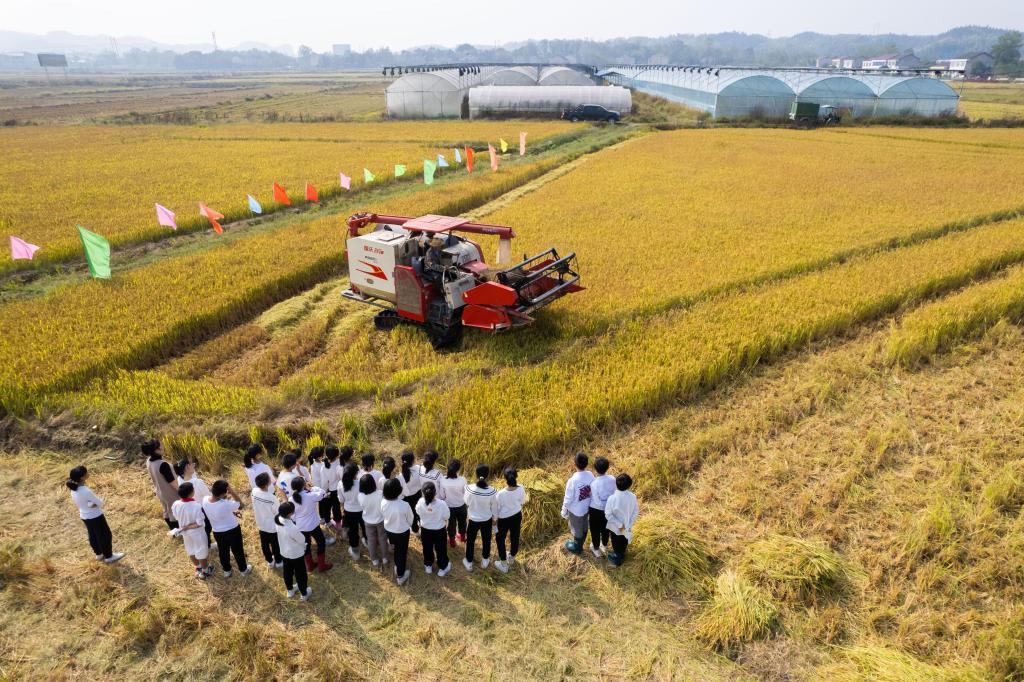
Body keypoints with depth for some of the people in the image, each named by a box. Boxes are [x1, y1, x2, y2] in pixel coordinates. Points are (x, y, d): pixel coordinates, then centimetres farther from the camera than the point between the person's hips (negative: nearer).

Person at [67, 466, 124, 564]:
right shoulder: (86, 491, -35)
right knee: (105, 535, 12)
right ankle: (109, 556, 28)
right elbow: (100, 503, -24)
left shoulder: (73, 489, -10)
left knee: (93, 536, 26)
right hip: (95, 517, -8)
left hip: (84, 516, 8)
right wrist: (94, 504, -7)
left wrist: (91, 504, -9)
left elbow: (79, 502, 4)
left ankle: (99, 554, 44)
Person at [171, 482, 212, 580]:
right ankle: (204, 571, 42)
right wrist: (188, 527, -16)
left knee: (191, 551, 29)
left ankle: (198, 568, 52)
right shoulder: (197, 506, -35)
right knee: (202, 552, 20)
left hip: (185, 533, 5)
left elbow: (176, 518, -3)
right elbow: (200, 523, -28)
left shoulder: (176, 505, -21)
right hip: (197, 533, -5)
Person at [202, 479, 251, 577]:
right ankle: (244, 569, 44)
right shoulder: (226, 504, -39)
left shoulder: (205, 500, -20)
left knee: (223, 552, 28)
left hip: (217, 532, 4)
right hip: (233, 530, -4)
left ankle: (226, 570, 50)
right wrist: (232, 492, -29)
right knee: (238, 551, 22)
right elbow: (240, 505, -19)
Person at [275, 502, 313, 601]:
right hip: (296, 554, -6)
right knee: (300, 574, 19)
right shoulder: (292, 529, -40)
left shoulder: (279, 519, -22)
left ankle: (290, 590, 53)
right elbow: (302, 540, -21)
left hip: (284, 552, 6)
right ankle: (304, 594, 41)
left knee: (287, 571, 29)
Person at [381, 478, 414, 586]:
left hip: (389, 530, 4)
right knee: (402, 552, 19)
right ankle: (400, 576, 35)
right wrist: (409, 526, 8)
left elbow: (384, 515, -3)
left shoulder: (383, 503, -24)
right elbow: (410, 519, -16)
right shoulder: (404, 505, -35)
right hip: (402, 531, -4)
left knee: (396, 548, 31)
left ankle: (397, 567, 54)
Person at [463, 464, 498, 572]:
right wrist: (495, 518, 8)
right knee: (486, 540, 25)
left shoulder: (469, 488, -27)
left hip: (473, 519, 0)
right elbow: (494, 507, -10)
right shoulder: (492, 491, -26)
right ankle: (485, 561, 46)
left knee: (470, 541, 23)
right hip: (487, 520, 0)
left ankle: (469, 563, 41)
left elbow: (466, 502, -9)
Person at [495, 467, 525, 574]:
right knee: (514, 537, 26)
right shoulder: (521, 489, -23)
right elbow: (523, 502, -3)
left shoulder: (501, 493, -32)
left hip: (504, 518, -4)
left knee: (500, 539, 20)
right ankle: (511, 558, 50)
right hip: (517, 516, 4)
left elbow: (497, 509, -17)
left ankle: (503, 565, 33)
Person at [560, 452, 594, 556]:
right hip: (586, 508, 5)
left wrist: (564, 512, -6)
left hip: (575, 510, -5)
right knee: (584, 527, 27)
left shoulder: (573, 480, -34)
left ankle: (577, 548, 42)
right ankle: (580, 544, 50)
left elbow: (568, 499, -22)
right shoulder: (590, 475, -17)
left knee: (576, 529, 20)